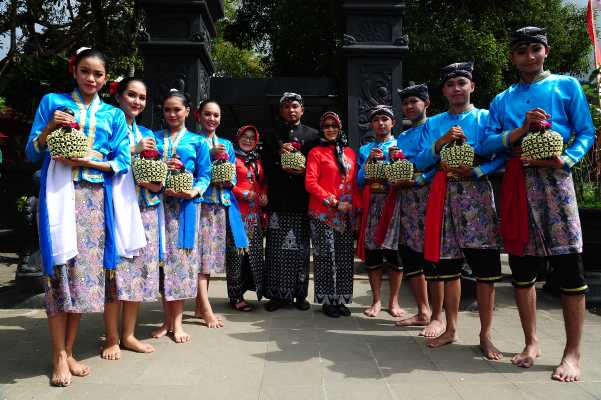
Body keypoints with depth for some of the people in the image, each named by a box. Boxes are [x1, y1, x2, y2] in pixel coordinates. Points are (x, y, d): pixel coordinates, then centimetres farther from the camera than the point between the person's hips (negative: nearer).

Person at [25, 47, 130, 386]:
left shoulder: (113, 115, 15)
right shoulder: (52, 102, 11)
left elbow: (122, 162, 6)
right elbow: (32, 153, 8)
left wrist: (88, 162, -9)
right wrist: (48, 129, -9)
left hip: (94, 198, 2)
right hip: (59, 193, -2)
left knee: (86, 269, 1)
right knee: (60, 267, -6)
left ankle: (69, 351, 14)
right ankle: (59, 357, 4)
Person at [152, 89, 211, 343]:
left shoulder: (197, 141, 8)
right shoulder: (154, 138, 14)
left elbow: (204, 176, 3)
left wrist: (194, 191, -15)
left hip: (185, 205, -2)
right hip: (159, 203, 2)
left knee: (182, 257, -1)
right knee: (163, 257, 4)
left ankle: (177, 321, 9)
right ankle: (168, 319, 16)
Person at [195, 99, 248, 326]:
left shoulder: (226, 144, 18)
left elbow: (233, 177, 14)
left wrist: (227, 180, -7)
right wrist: (211, 155, -12)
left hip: (221, 205, 5)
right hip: (200, 203, -5)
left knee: (212, 254, 8)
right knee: (201, 252, -9)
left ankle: (200, 306, 18)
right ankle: (206, 309, -6)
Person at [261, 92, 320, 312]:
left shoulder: (312, 135, 13)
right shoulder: (271, 136, 14)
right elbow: (266, 166, 6)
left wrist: (303, 170, -12)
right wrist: (279, 155, -11)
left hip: (302, 201, 0)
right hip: (278, 200, 0)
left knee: (301, 248, 3)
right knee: (277, 249, -1)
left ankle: (300, 294, 13)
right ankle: (278, 294, 8)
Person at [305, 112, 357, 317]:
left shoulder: (350, 152, 15)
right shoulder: (316, 152, 2)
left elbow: (355, 182, 16)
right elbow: (310, 183, -8)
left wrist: (355, 205, 1)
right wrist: (334, 202, -13)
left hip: (346, 214, 4)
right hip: (322, 214, -4)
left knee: (345, 257, 6)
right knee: (326, 256, -1)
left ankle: (341, 299, 17)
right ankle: (327, 300, 11)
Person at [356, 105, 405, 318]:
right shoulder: (364, 150, 17)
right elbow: (359, 182, 9)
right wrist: (369, 161, -4)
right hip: (372, 205, 2)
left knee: (395, 251, -1)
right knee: (372, 252, 1)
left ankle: (394, 301, 11)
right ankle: (376, 300, 12)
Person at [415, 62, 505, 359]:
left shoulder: (485, 118, 10)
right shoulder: (433, 123, 18)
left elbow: (500, 157, -1)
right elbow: (420, 162, 8)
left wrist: (475, 171, -17)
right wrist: (441, 142, -6)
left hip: (476, 191, -2)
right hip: (444, 194, 3)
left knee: (485, 266, -5)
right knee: (447, 263, 5)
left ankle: (486, 335, 6)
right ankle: (451, 329, 17)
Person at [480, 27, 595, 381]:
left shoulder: (567, 86, 11)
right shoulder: (502, 100, 18)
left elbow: (586, 133, 4)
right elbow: (488, 145, 7)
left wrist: (566, 159, -14)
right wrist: (520, 130, -9)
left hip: (554, 179, -3)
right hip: (517, 182, 3)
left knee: (569, 263, -7)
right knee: (522, 264, 5)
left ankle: (573, 353, 4)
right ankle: (531, 343, 18)